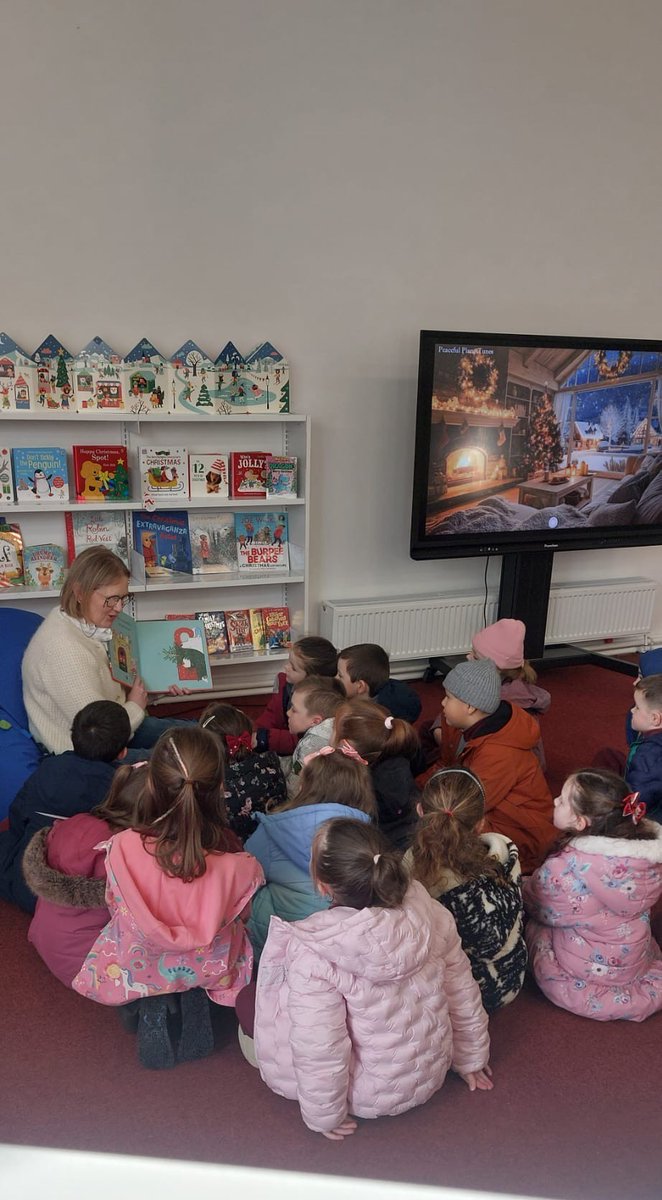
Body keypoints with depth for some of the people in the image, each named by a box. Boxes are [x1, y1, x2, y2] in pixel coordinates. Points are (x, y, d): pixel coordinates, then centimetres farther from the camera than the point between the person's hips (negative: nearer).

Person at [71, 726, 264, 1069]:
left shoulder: (123, 848, -31)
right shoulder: (238, 863, -31)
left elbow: (115, 907, -11)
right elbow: (239, 916, -10)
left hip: (141, 968, 0)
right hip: (212, 971, 0)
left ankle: (153, 1005, 11)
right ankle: (196, 1000, 12)